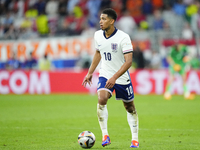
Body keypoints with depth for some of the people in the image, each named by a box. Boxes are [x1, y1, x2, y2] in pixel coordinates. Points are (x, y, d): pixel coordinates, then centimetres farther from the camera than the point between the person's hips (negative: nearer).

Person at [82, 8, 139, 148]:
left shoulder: (123, 37, -20)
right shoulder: (98, 35, -3)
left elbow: (128, 61, -25)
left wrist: (115, 77, -34)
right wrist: (90, 73, 17)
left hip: (122, 77, -3)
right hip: (105, 75, 3)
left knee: (130, 107, 10)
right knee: (102, 100, -23)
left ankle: (135, 139, 25)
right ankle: (105, 135, -17)